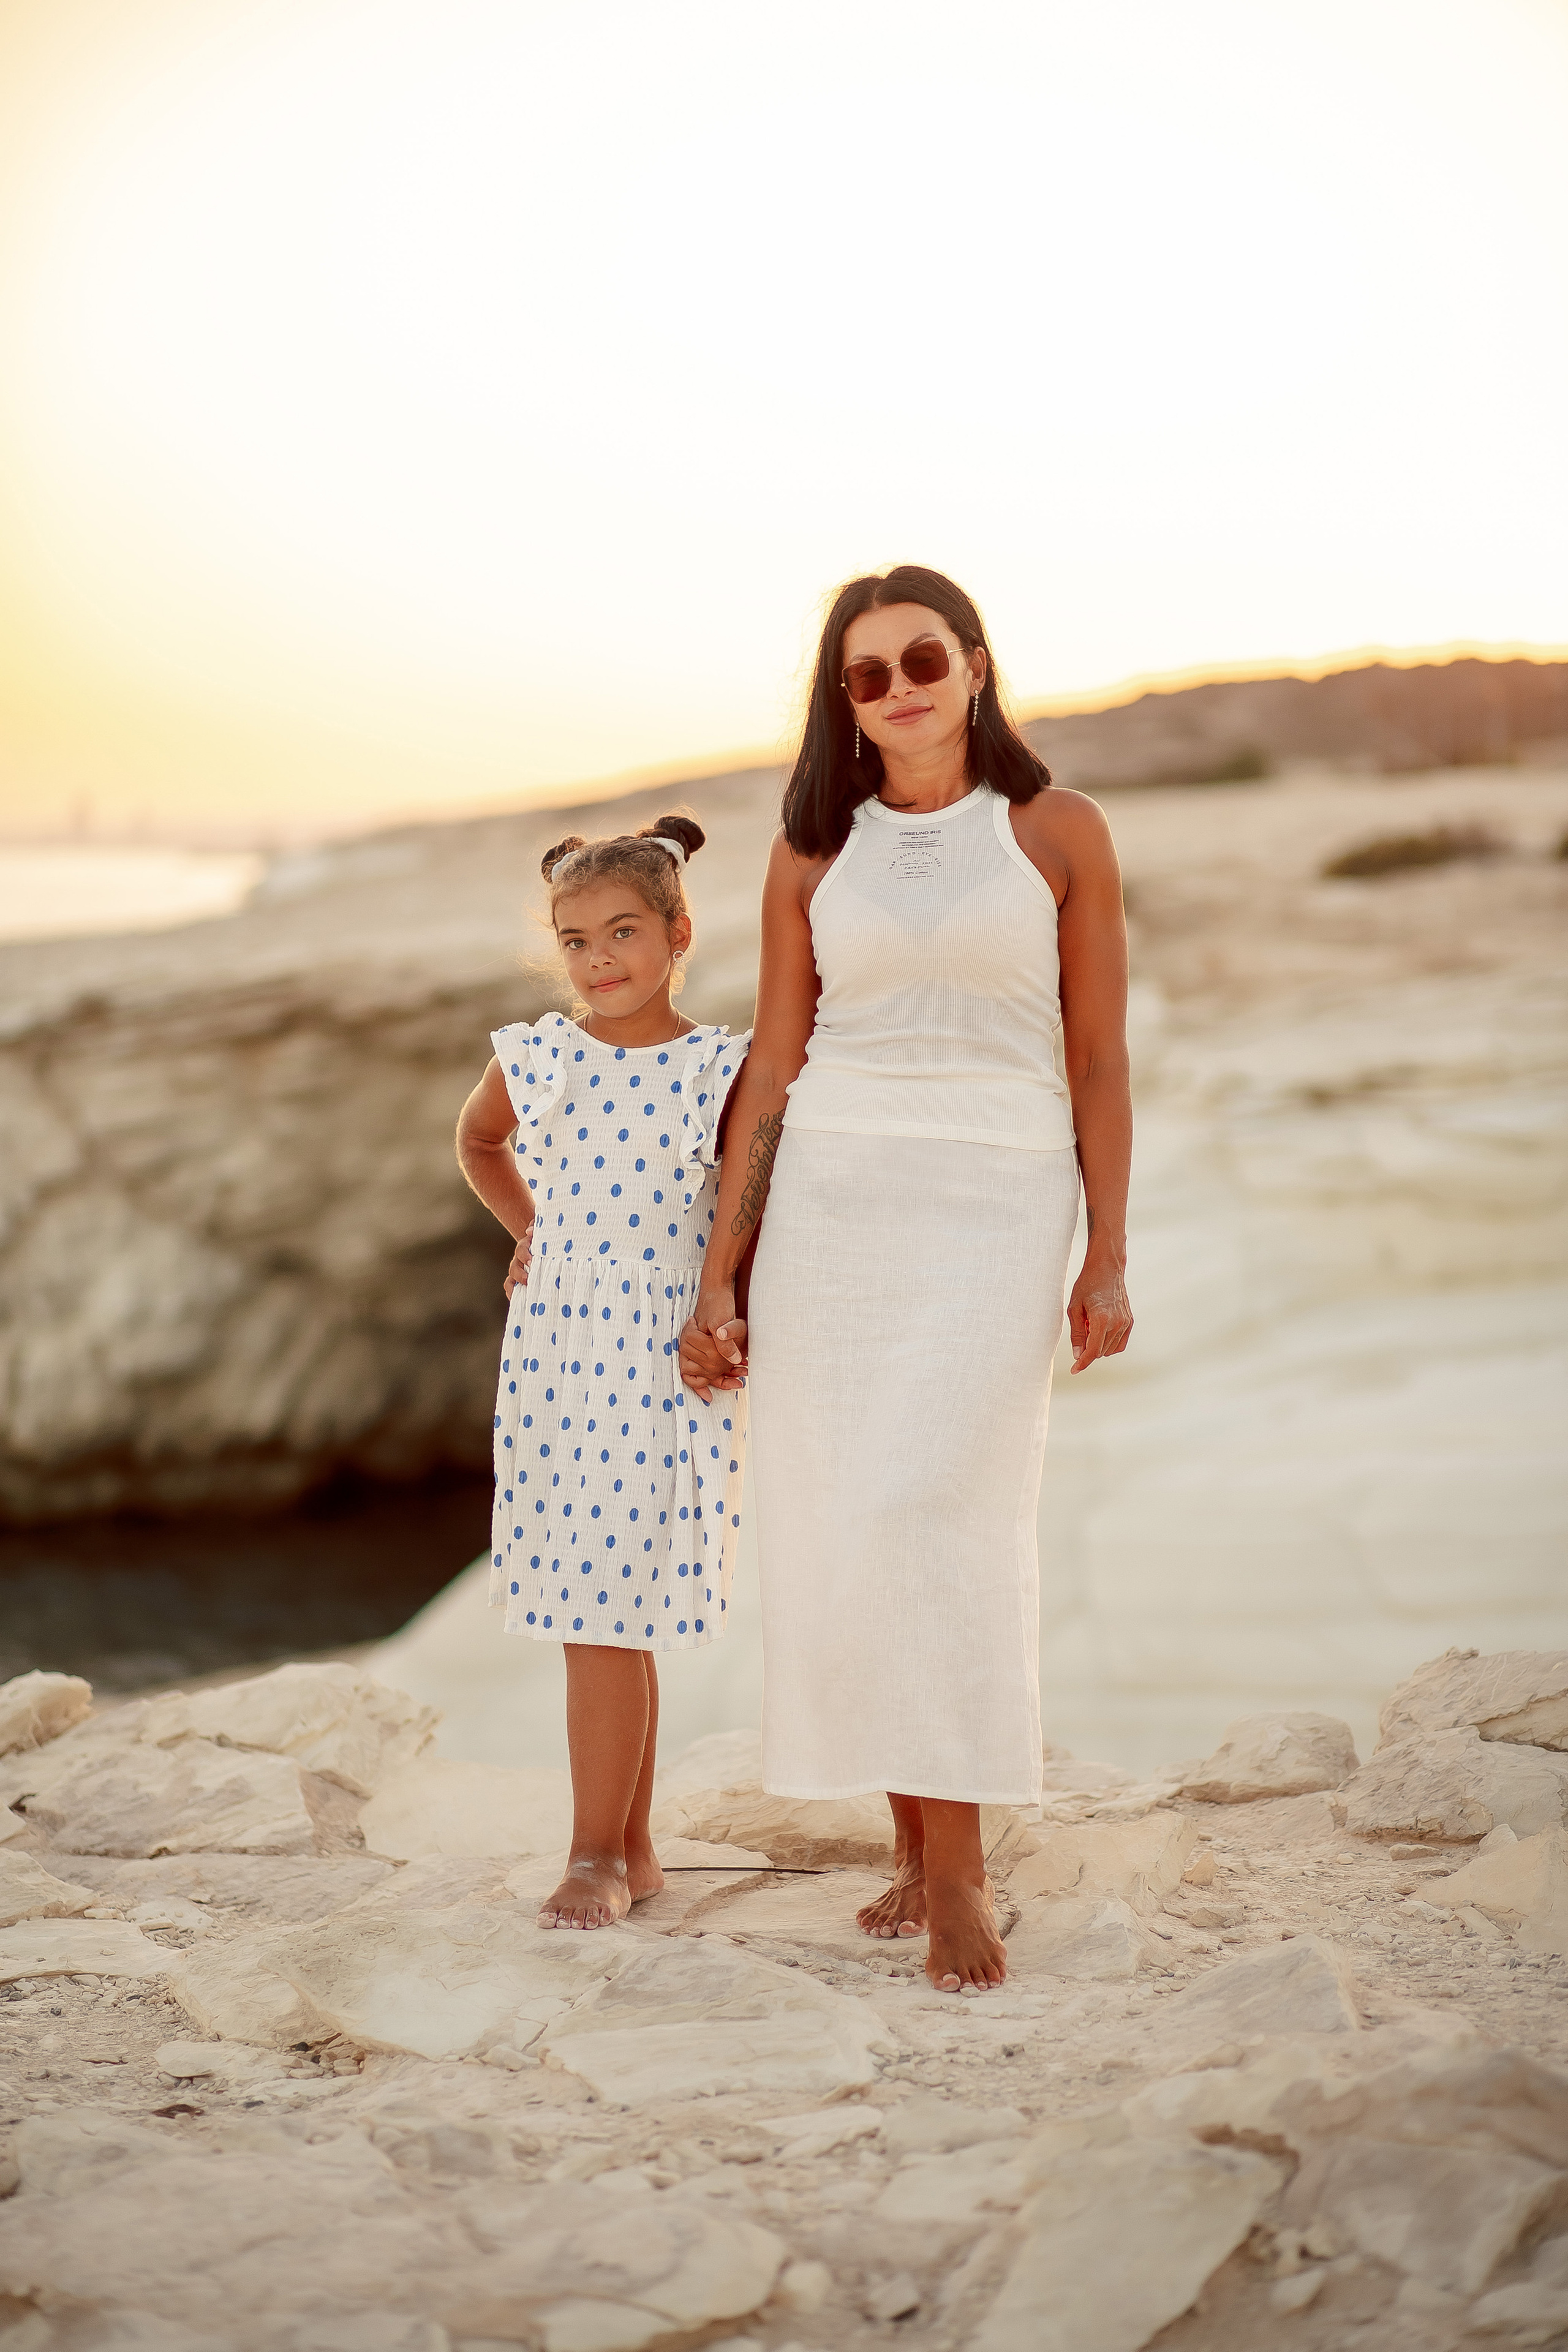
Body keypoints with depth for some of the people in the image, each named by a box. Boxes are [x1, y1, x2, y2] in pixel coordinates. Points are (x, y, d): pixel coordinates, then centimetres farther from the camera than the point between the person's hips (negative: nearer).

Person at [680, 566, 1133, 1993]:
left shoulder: (1059, 832, 3)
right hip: (831, 1201, 3)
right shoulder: (812, 856, 9)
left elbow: (1098, 1056, 3)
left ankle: (959, 1873, -10)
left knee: (930, 1512, -17)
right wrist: (718, 1284, 6)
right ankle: (915, 1840, 15)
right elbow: (773, 1070, 10)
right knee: (835, 1530, -1)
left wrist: (1109, 1259, -2)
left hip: (996, 1207, -3)